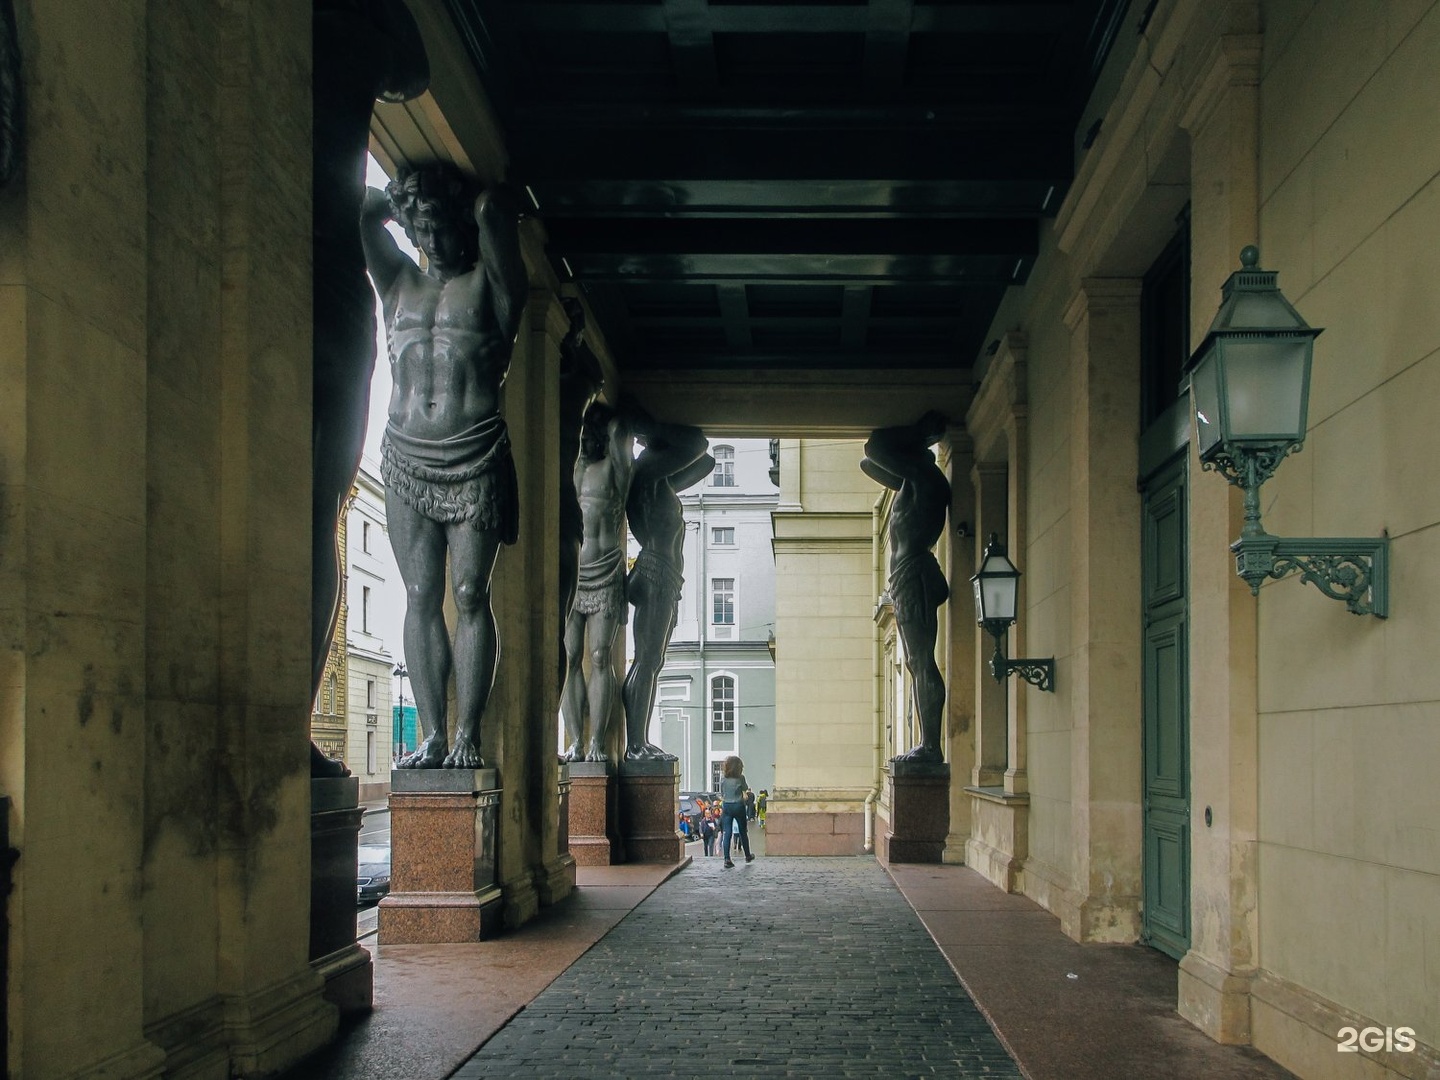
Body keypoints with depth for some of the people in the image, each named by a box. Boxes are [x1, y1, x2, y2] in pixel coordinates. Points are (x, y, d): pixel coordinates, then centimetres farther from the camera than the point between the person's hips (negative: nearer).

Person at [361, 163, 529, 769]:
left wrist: (484, 203, 13)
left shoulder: (489, 283, 6)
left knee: (469, 596, -5)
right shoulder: (400, 284, 18)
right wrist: (400, 199, 24)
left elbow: (495, 208, -6)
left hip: (475, 458, -4)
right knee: (421, 598, 0)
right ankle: (432, 736, 1)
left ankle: (467, 736, -5)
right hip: (407, 458, 4)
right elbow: (363, 211, 16)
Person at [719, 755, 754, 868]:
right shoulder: (740, 778, -11)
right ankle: (747, 856, 30)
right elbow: (745, 789, 5)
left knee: (726, 833, 0)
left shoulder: (723, 777, -4)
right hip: (738, 806, -1)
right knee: (743, 832, 15)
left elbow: (721, 793, 4)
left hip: (726, 806, 1)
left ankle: (727, 859, -9)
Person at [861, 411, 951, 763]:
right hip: (907, 580, 10)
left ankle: (931, 747, -14)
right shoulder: (911, 482, 20)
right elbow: (869, 464, 33)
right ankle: (928, 746, 10)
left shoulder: (925, 475, -10)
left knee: (922, 662, -12)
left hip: (915, 577, -10)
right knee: (917, 665, 9)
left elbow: (875, 448, -20)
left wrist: (917, 431, -5)